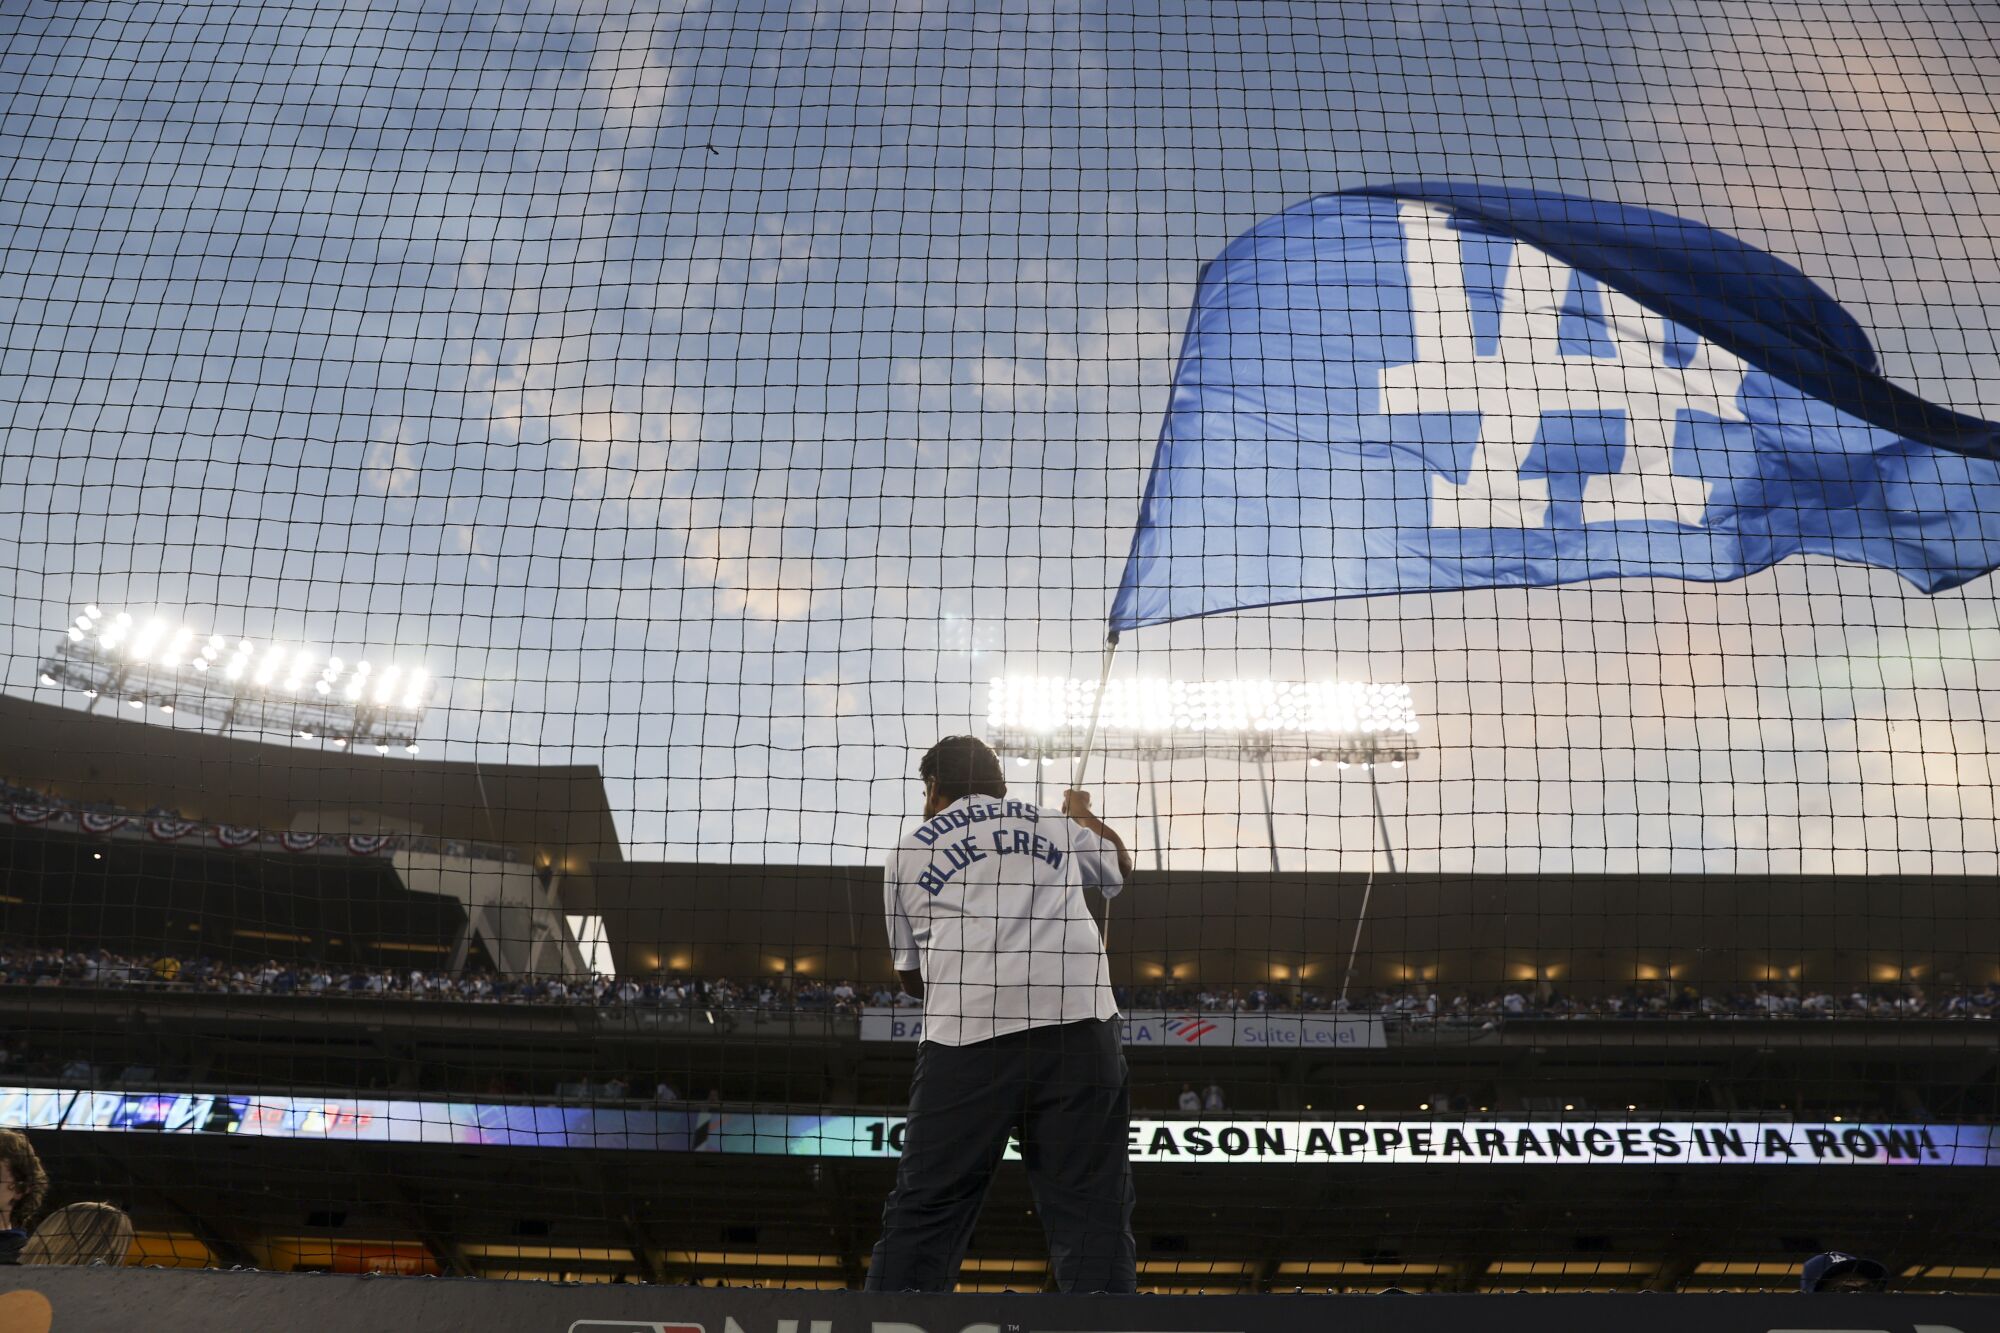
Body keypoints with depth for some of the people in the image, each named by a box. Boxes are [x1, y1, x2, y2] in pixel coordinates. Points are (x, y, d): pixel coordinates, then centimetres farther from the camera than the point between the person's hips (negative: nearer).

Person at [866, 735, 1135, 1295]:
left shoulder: (909, 850, 17)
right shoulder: (1058, 826, 21)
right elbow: (1121, 866, 44)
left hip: (965, 1038, -1)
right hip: (1079, 1029, 1)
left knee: (923, 1213, 5)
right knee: (1093, 1215, 2)